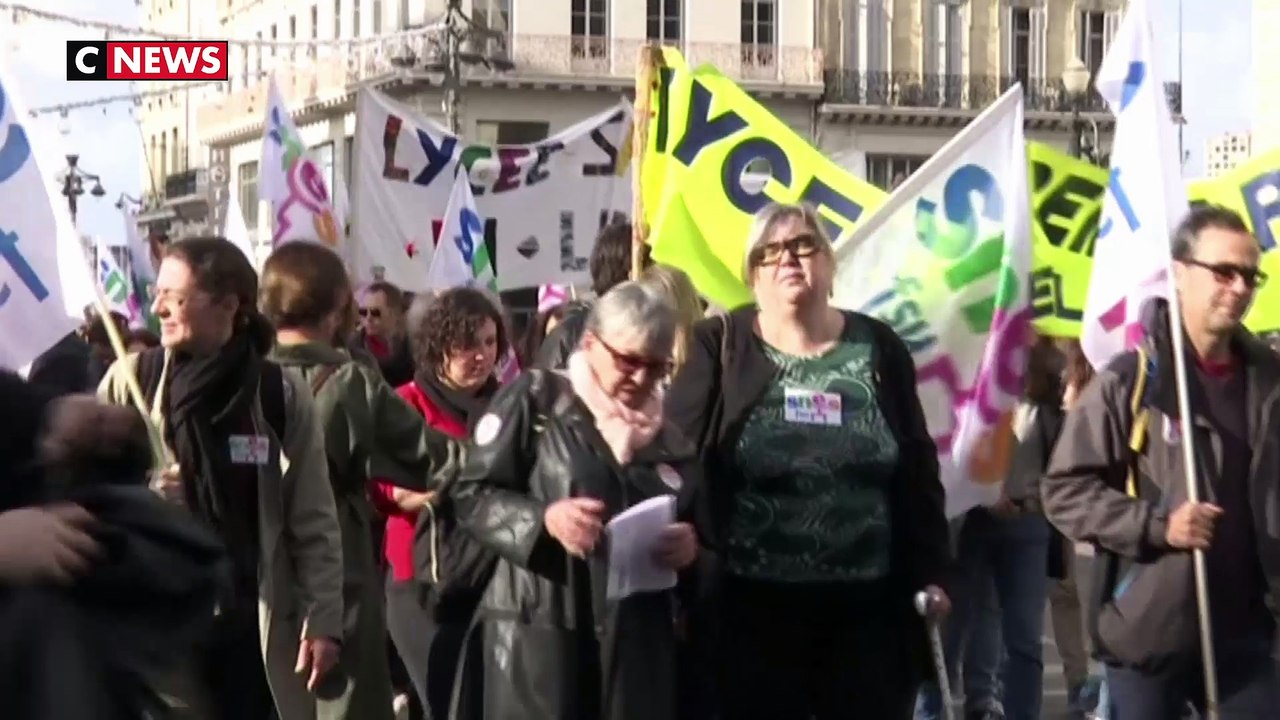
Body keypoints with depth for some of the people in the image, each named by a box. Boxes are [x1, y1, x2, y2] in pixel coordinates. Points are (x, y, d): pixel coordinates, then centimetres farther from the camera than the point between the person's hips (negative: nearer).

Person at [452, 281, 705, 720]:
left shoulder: (672, 437, 16)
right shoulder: (535, 400, 1)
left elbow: (695, 530, 22)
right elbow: (473, 496, -2)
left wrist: (690, 547, -3)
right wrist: (543, 518, -19)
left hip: (639, 638, 5)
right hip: (539, 629, -5)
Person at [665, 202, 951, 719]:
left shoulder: (876, 348, 7)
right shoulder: (719, 347, 0)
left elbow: (918, 470, 11)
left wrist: (928, 572, 7)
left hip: (867, 604, 2)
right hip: (752, 604, -2)